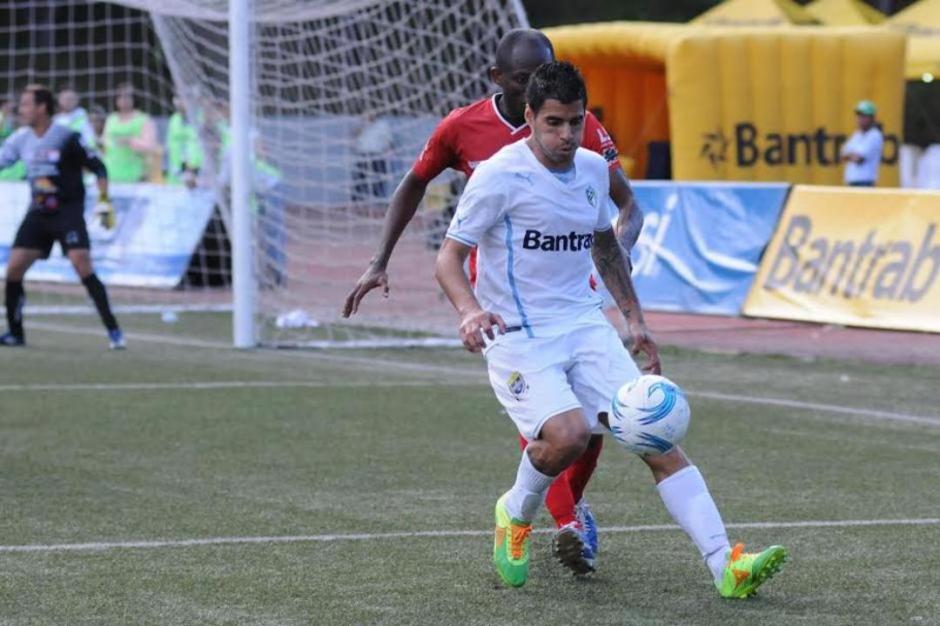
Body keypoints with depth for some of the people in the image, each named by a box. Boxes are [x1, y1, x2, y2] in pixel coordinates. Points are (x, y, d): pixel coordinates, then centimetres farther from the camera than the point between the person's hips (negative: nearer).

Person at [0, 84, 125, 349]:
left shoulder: (67, 138, -12)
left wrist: (104, 202, -11)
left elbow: (98, 168, -6)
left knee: (83, 268, -18)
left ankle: (114, 331, -12)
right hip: (38, 213, 6)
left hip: (68, 211, -6)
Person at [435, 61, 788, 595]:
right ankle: (517, 513, 4)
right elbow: (450, 256, -9)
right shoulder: (500, 176, -11)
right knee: (569, 433, -30)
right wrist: (470, 310, -28)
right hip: (518, 337, -5)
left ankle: (726, 567, -16)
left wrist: (634, 317, 21)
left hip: (584, 327, 5)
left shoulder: (594, 169, 8)